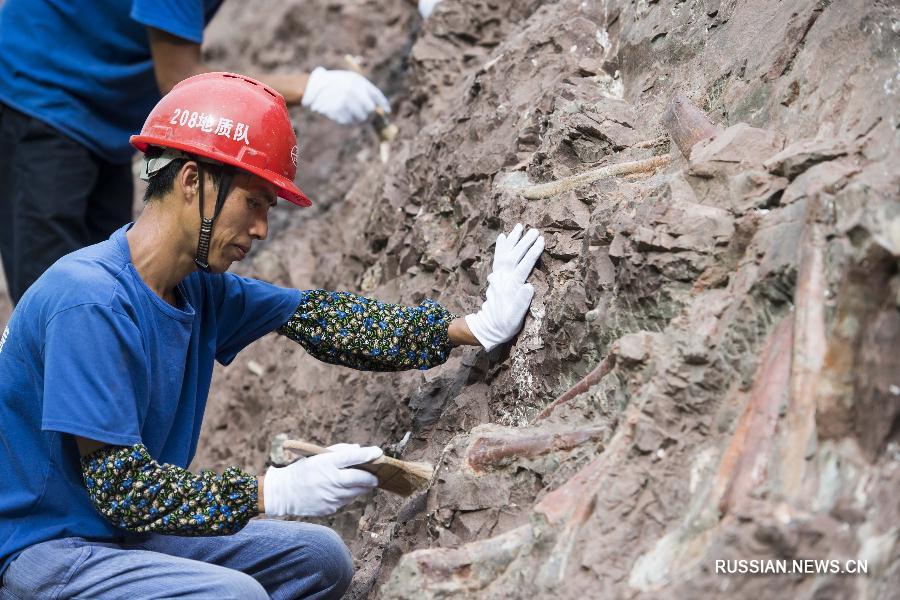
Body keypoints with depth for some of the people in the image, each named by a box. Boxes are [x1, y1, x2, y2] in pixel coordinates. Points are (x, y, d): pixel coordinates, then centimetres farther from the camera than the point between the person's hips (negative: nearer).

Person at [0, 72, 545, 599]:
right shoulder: (90, 302, -24)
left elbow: (315, 316, 9)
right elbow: (121, 486, -26)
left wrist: (475, 329, 4)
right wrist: (277, 491, -28)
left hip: (128, 530, 9)